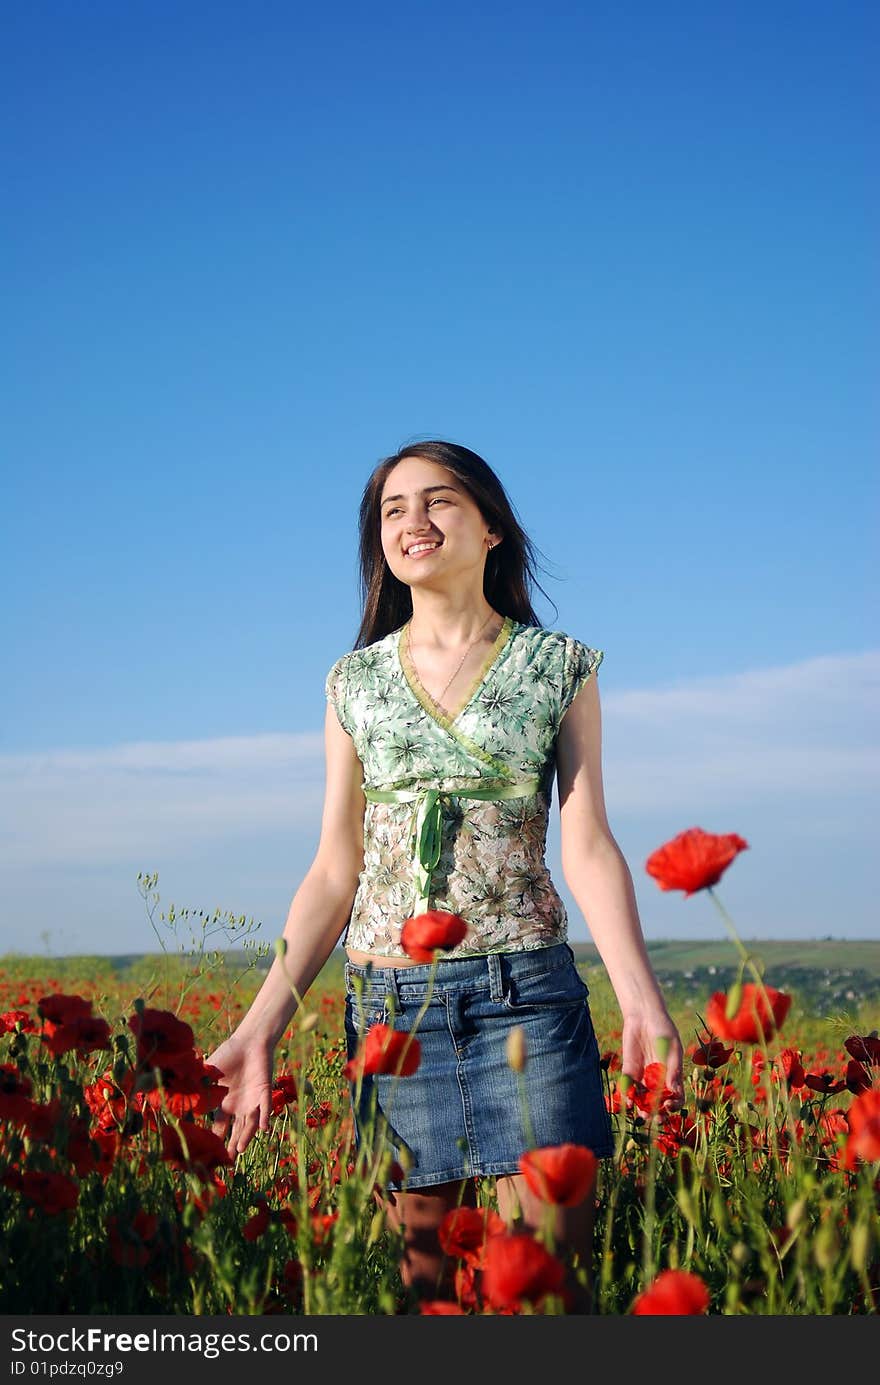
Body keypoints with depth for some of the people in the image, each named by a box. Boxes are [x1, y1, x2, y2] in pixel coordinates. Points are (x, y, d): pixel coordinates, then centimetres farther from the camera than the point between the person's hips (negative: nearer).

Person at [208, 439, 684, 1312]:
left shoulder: (560, 667, 5)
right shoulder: (354, 682, 10)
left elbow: (587, 848, -1)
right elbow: (335, 871, 8)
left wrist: (642, 1001, -16)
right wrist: (259, 1029, 0)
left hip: (525, 989, -2)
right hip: (392, 1000, 2)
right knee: (421, 1275, 6)